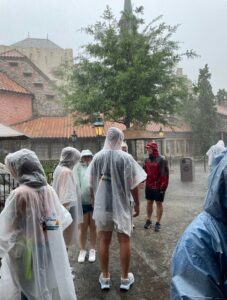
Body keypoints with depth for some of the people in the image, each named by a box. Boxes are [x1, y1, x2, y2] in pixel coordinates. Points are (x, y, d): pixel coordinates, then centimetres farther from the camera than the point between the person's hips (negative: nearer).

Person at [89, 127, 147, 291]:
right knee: (124, 241, 10)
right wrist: (137, 204, 4)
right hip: (122, 204, -2)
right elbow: (133, 185, -9)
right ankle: (125, 278, 22)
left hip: (102, 204, 3)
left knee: (104, 241, 11)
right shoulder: (126, 158, -11)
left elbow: (92, 183, 5)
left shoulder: (97, 157, -2)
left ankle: (105, 278, 24)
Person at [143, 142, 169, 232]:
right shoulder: (147, 160, 7)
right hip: (149, 186, 6)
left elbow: (165, 174, -15)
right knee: (149, 202, 13)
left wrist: (163, 186, -17)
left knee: (159, 203, 5)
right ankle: (148, 220, 27)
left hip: (159, 186, -6)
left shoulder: (162, 160, -13)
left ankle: (158, 223, 14)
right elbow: (144, 172, 13)